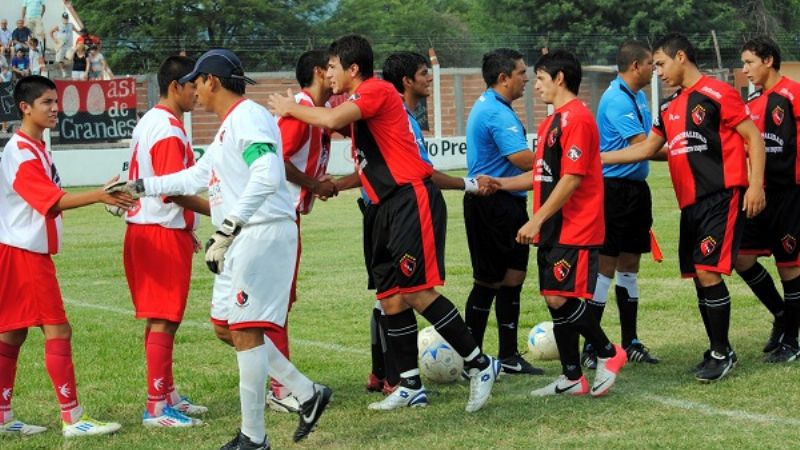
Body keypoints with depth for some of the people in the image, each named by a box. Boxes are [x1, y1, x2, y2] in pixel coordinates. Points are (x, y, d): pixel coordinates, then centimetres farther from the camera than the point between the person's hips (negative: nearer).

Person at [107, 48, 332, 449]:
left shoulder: (248, 117, -13)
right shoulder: (228, 126, 20)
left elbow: (266, 177, -28)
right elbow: (196, 177, 30)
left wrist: (226, 231, -29)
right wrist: (138, 187, 30)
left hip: (263, 233, -11)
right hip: (241, 239, 11)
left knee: (245, 330, -8)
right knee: (225, 326, 14)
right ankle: (307, 394, 18)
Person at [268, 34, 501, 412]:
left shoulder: (378, 90, -9)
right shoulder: (357, 105, 19)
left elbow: (332, 120, -24)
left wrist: (290, 109, -9)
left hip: (413, 200, -10)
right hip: (389, 209, 10)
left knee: (417, 293, -13)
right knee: (390, 299, 7)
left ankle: (480, 365, -5)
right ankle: (410, 387, 12)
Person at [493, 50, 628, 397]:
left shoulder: (577, 118, -14)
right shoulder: (550, 123, 17)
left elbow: (571, 178, -20)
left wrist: (537, 220, -20)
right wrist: (499, 184, 13)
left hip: (576, 230, -10)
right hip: (553, 230, 10)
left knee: (561, 298, -13)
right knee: (555, 301, 9)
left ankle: (609, 354, 6)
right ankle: (572, 378, 16)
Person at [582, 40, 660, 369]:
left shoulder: (638, 96, 15)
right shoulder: (616, 99, -15)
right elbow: (642, 145, -18)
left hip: (636, 189, 9)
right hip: (615, 190, -9)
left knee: (629, 265, 13)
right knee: (606, 266, -7)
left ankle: (631, 343, 20)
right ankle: (590, 348, -4)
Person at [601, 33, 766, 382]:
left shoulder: (717, 94, -8)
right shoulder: (669, 107, 16)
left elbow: (753, 138, -8)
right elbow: (646, 148, 22)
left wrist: (756, 184, -17)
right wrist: (596, 158, 17)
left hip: (722, 198, -8)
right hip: (691, 204, 8)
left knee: (708, 272, -13)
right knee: (700, 278, 9)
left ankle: (722, 354, -2)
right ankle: (718, 351, 20)